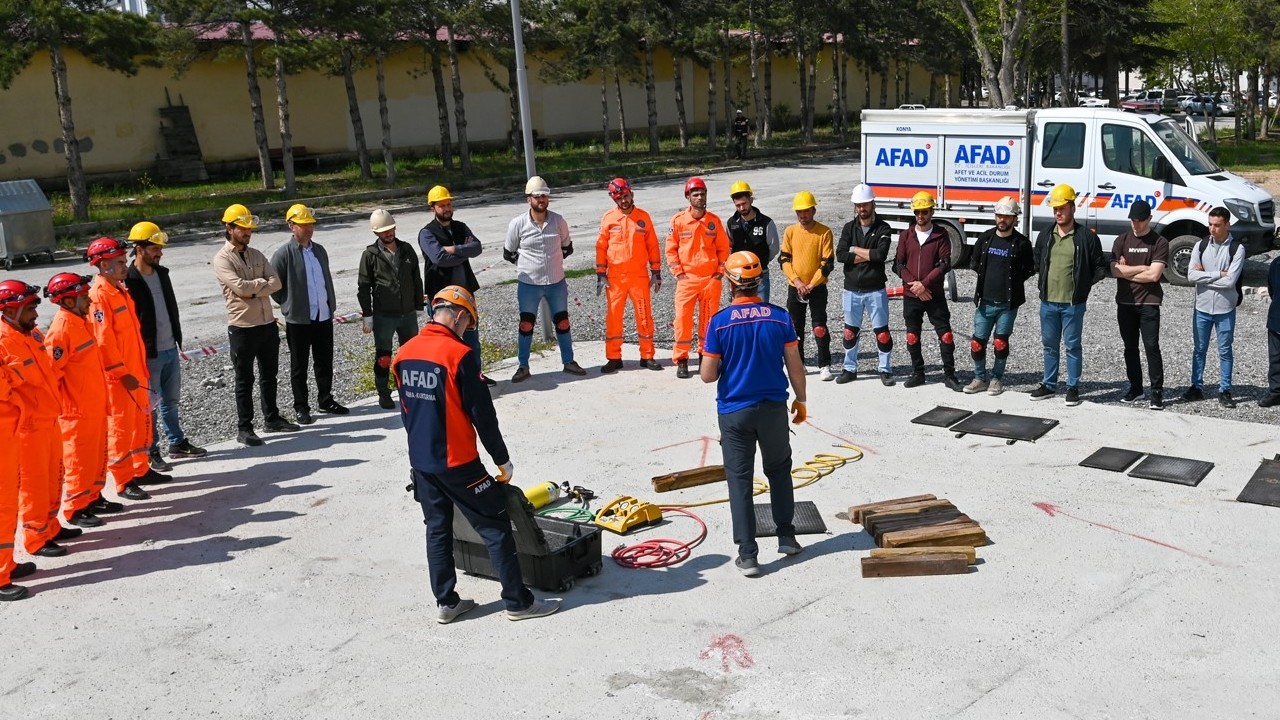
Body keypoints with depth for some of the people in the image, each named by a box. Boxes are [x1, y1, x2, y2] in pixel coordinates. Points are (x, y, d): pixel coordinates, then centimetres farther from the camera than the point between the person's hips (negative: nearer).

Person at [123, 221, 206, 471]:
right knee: (150, 405, 2)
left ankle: (177, 443, 30)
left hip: (171, 349, 7)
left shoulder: (162, 273, 10)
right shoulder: (128, 281, -15)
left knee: (171, 400, 18)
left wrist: (178, 337, 18)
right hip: (148, 354, -7)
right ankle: (151, 452, 12)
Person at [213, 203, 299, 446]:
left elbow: (276, 282, 0)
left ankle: (271, 418, 30)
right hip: (242, 327, -6)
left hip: (267, 323, 6)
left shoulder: (256, 255, 12)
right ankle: (244, 429, 10)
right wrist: (262, 282, -6)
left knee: (269, 374, 16)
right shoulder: (222, 259, -8)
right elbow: (240, 286, -21)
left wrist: (253, 289, -15)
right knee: (245, 380, 2)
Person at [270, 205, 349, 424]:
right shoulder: (284, 254, -9)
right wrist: (290, 305, -2)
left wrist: (331, 304, 12)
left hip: (324, 317, 5)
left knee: (325, 362, 14)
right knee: (299, 366, 5)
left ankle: (325, 401, 27)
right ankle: (301, 408, 14)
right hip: (298, 320, -5)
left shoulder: (319, 250, 10)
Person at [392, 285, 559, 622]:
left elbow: (406, 409, 12)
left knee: (437, 529, 16)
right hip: (457, 463, -7)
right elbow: (482, 413, -15)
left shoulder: (404, 354, 2)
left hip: (421, 462, 7)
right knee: (495, 528, 4)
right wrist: (502, 459, -4)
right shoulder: (459, 354, -18)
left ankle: (446, 602, 24)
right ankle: (518, 601, 9)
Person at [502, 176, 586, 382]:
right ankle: (523, 367, 15)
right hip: (529, 284, -2)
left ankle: (568, 362, 25)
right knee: (526, 325, 4)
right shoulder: (518, 224, -10)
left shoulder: (558, 220, -4)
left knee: (562, 322, 11)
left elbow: (567, 248, 11)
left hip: (557, 282, 2)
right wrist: (526, 263, 2)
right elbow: (508, 254, 2)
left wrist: (552, 259, 3)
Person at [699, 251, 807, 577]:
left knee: (740, 480, 6)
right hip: (774, 408, 2)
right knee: (779, 471, 22)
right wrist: (800, 400, 14)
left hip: (734, 412, -2)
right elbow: (795, 366, -1)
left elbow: (707, 375, -10)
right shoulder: (780, 317, -6)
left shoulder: (719, 322, -13)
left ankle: (747, 555, 6)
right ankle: (786, 536, 29)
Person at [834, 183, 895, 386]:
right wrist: (868, 255, -14)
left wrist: (856, 250, -11)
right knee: (850, 331, 12)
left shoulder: (883, 229, -3)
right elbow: (840, 255, -10)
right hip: (851, 290, 3)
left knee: (881, 331, 3)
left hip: (875, 290, -3)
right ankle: (849, 369, 23)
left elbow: (881, 254, -21)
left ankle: (885, 369, 15)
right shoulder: (849, 228, 4)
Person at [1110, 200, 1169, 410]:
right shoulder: (1122, 240, 7)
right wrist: (1143, 268, -8)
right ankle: (1135, 388, 21)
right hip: (1125, 303, 4)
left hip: (1148, 303, -4)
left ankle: (1157, 391, -2)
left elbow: (1154, 275, -14)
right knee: (1130, 347, 11)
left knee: (1151, 347, -7)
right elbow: (1115, 270, -5)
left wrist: (1127, 271, -6)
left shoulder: (1159, 242, -4)